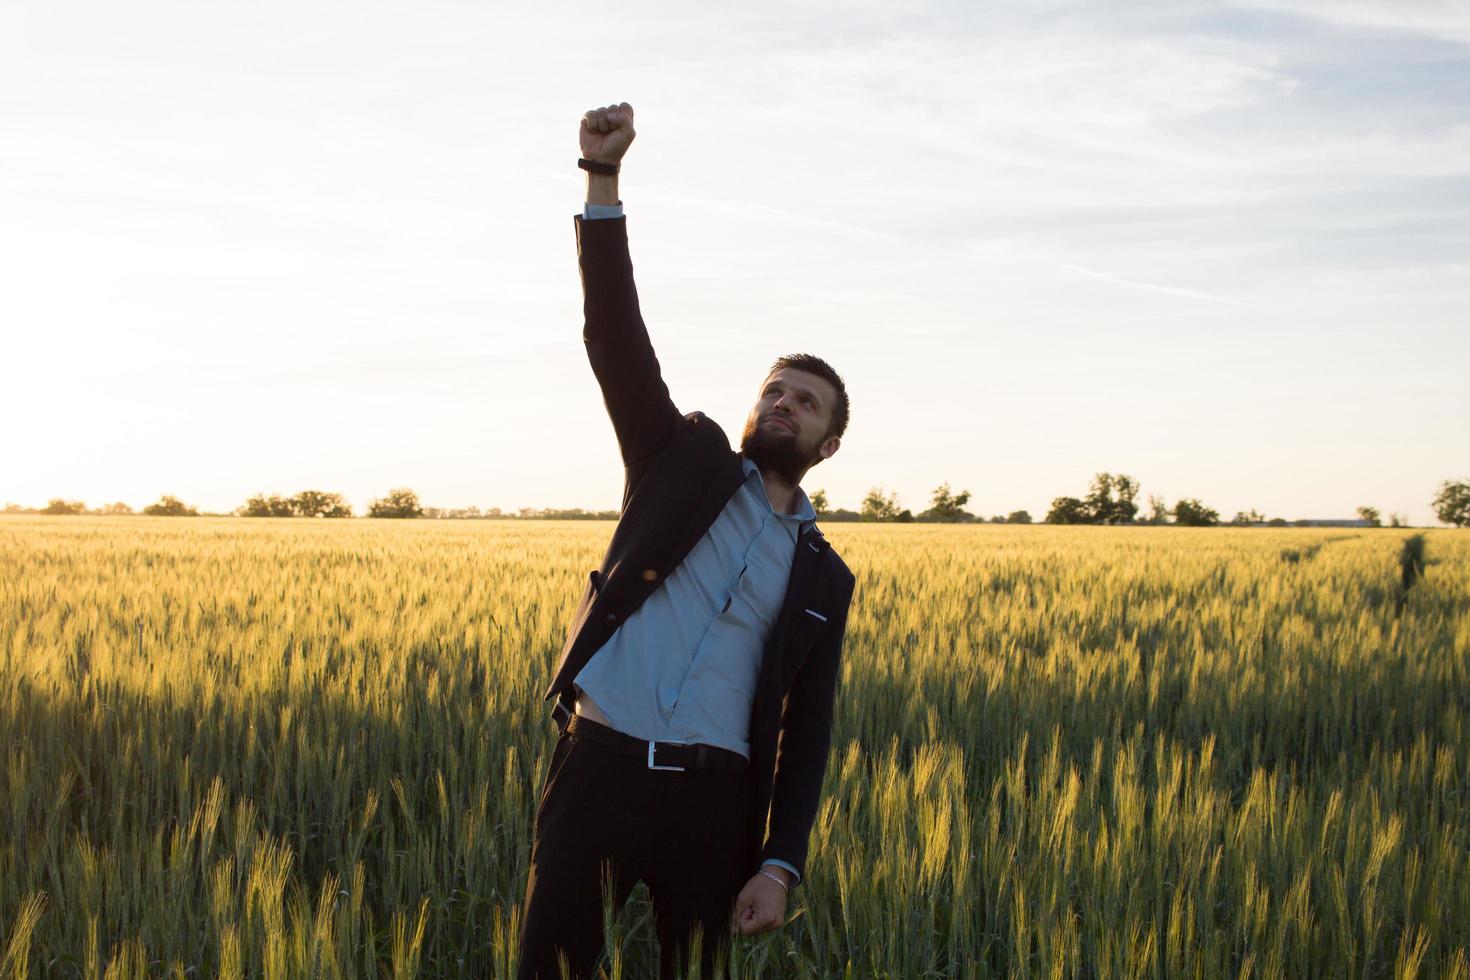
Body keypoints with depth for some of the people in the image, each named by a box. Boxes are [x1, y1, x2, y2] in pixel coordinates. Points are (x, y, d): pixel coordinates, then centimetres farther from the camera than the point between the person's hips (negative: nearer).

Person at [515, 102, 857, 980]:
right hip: (599, 768, -2)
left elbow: (806, 729, 12)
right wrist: (604, 178, -11)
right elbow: (616, 339, 0)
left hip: (711, 798, 2)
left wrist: (781, 865, -2)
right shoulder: (684, 458, 12)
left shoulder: (823, 578, 15)